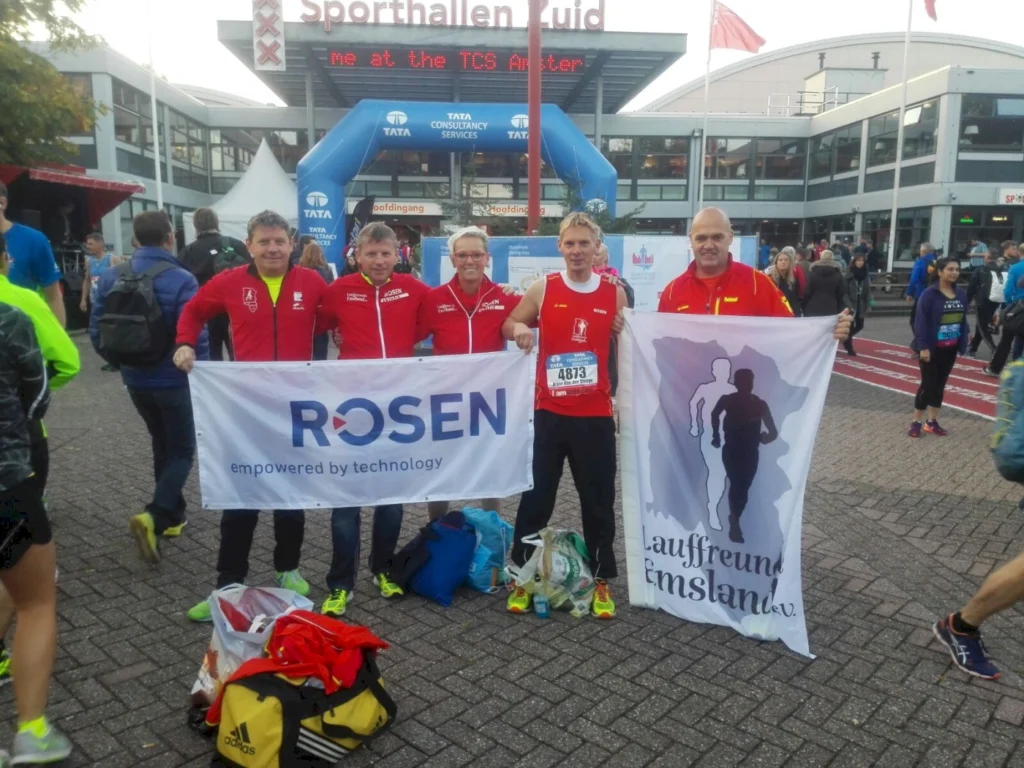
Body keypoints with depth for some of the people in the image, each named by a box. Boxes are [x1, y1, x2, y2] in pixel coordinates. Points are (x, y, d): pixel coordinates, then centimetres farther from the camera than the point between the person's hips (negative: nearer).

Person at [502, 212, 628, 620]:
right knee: (535, 497, 7)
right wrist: (518, 330, -10)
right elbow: (510, 325, 11)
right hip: (549, 411, 0)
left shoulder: (615, 293, 3)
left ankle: (601, 580, 25)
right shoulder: (543, 288, 0)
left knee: (599, 500, 9)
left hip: (595, 414, 1)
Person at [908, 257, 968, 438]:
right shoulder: (930, 294, -14)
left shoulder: (961, 294, 4)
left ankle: (932, 422, 22)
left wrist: (963, 344, 3)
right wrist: (923, 346, -20)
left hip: (950, 349, 6)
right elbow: (921, 322, -16)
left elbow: (963, 320, 8)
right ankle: (916, 422, 10)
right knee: (928, 384, -2)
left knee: (940, 384, 12)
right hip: (932, 348, -6)